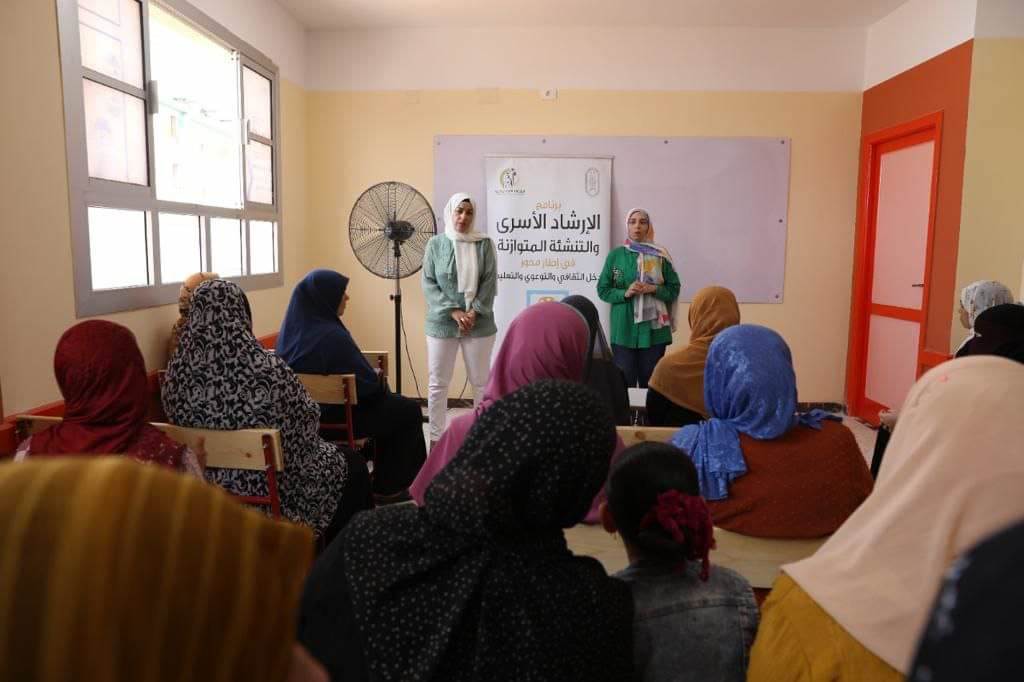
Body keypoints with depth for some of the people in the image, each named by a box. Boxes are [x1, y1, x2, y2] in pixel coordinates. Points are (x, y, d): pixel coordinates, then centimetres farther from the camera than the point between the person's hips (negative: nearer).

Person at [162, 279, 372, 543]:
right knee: (352, 465, 20)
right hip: (269, 484, -6)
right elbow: (307, 420, -13)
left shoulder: (177, 371, -12)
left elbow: (177, 419, 4)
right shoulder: (268, 369, -27)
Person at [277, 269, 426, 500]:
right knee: (409, 411, 7)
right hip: (335, 415, -9)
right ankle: (391, 485, 19)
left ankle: (384, 474, 35)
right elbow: (368, 383, -21)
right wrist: (380, 383, 2)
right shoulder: (331, 335, -28)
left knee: (390, 402, 25)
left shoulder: (292, 328, -1)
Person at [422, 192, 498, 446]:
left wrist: (474, 312, -12)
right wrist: (453, 311, -11)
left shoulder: (484, 244, 2)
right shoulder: (435, 243, 2)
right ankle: (436, 437, 16)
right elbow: (428, 283, -1)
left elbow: (490, 282, -1)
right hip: (442, 323, 0)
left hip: (479, 324, 0)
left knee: (481, 382, 6)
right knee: (438, 384, 4)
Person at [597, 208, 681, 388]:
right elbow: (603, 290, 4)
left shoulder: (660, 256, 4)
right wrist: (625, 293, -12)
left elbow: (674, 289, 7)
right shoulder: (616, 255, 4)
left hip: (654, 328, 1)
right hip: (624, 329, 0)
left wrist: (654, 289, -12)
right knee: (624, 381, -1)